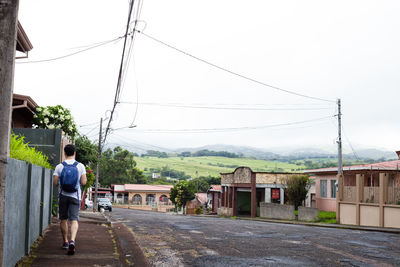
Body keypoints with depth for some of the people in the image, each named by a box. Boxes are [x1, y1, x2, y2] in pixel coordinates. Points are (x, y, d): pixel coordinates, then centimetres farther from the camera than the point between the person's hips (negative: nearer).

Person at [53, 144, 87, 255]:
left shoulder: (59, 166, -4)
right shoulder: (80, 166, -4)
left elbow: (55, 183, -5)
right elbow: (83, 182, -7)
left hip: (63, 195, 1)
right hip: (75, 196, -1)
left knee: (64, 219, 15)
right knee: (74, 220, -4)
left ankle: (65, 242, 23)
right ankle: (72, 240, -25)